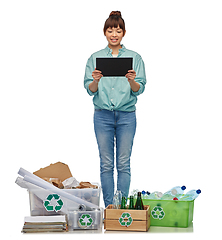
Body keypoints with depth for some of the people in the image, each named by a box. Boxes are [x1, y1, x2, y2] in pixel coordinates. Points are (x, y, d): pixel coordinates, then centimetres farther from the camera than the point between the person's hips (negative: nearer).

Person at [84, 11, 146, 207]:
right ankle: (108, 206, 13)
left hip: (126, 115, 0)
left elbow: (140, 89, -2)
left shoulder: (135, 58, 3)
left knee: (123, 164, 3)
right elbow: (89, 89, 0)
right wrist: (96, 80, -21)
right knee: (106, 164, 4)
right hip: (103, 115, 0)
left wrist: (132, 81, -23)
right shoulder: (95, 58, 5)